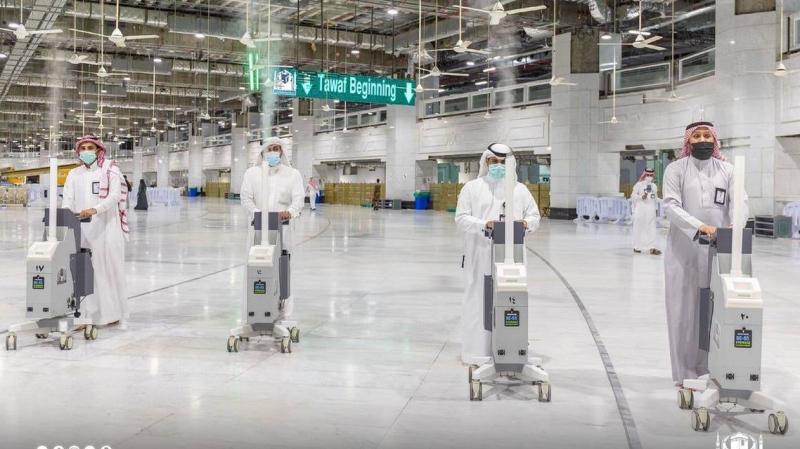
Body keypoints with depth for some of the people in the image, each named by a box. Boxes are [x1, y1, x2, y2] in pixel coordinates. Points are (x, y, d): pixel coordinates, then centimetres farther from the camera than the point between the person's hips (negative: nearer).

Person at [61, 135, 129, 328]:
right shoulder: (74, 174, 15)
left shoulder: (110, 169, 2)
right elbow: (68, 199, 4)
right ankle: (91, 314, 4)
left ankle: (113, 314, 7)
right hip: (82, 228, 4)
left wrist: (95, 209, -27)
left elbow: (115, 195, -11)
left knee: (109, 268, -1)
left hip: (106, 227, -4)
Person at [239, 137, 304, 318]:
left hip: (281, 228, 0)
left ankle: (283, 314, 3)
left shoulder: (293, 174, 9)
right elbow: (246, 197, 1)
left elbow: (299, 198, -1)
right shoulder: (252, 172, 10)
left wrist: (290, 211, -23)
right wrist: (257, 213, -17)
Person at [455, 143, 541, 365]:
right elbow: (461, 219, -1)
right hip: (480, 256, -1)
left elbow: (535, 215, 11)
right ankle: (477, 351, 7)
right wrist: (484, 224, -18)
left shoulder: (519, 189, 13)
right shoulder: (472, 187, 7)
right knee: (478, 300, -1)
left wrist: (527, 222, -13)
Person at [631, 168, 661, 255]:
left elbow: (656, 198, 19)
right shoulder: (638, 185, -2)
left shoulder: (654, 186, 14)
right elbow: (633, 195, -5)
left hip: (651, 209, 4)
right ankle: (637, 247, 12)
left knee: (651, 228, -2)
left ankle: (651, 247, -4)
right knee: (639, 228, 1)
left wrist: (656, 208, 16)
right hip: (640, 209, -4)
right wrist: (641, 197, -19)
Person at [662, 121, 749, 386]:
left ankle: (713, 367, 10)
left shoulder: (727, 170, 9)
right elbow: (671, 206, -8)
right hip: (684, 250, -2)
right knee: (684, 310, 0)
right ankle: (685, 373, 6)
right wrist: (699, 226, -23)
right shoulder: (676, 169, 3)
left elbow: (740, 201, -1)